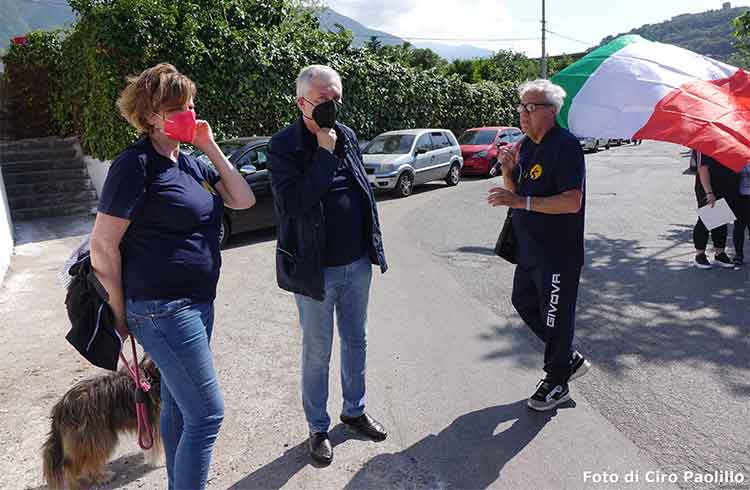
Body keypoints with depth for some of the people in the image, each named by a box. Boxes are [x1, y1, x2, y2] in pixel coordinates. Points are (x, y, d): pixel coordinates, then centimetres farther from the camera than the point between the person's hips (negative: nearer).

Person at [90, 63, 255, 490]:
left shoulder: (190, 162, 11)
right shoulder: (136, 165, -14)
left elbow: (244, 200, 8)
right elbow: (103, 249, -14)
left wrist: (211, 148, 1)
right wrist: (123, 314, -7)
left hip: (197, 302, 8)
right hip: (162, 309, -8)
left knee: (178, 405, 21)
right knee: (207, 414, -4)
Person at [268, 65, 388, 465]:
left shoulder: (347, 136, 5)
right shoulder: (282, 146, -12)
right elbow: (293, 203, -26)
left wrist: (374, 247, 14)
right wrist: (324, 152, -23)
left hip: (357, 264, 5)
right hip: (316, 269, -5)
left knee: (356, 342, 19)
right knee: (317, 353, 10)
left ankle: (354, 410, 40)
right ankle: (318, 428, 29)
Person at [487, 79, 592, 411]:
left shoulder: (565, 146, -17)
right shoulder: (526, 145, 10)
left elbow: (572, 201, -26)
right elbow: (515, 192, 15)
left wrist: (522, 202, -29)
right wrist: (508, 171, -5)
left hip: (559, 252, -9)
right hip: (530, 248, 9)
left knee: (556, 316, 5)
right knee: (524, 302, 20)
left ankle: (556, 383, 26)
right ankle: (570, 360, 38)